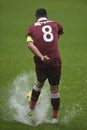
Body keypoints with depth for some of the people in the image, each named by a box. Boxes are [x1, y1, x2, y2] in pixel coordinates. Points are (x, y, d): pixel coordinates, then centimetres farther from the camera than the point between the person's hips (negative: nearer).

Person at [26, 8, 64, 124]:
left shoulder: (32, 28, 7)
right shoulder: (54, 24, 13)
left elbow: (30, 44, -12)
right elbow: (61, 31, 37)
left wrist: (41, 56, -20)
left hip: (41, 63, 0)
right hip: (55, 61, 0)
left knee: (39, 83, 27)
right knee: (55, 89, 12)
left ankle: (32, 108, 37)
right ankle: (55, 118, 16)